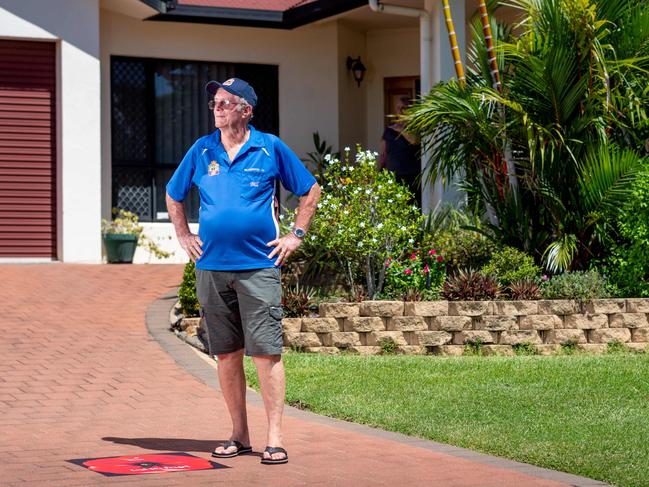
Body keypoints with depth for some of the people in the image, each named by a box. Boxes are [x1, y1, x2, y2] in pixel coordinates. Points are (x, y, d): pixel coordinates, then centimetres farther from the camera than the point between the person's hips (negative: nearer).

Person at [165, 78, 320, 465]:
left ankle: (275, 438, -5)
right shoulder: (201, 151, 9)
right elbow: (173, 196, 24)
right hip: (212, 267, 3)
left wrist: (296, 236, 4)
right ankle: (239, 435, 17)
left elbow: (311, 190, 11)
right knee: (227, 355, 8)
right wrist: (184, 236, 15)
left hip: (259, 266, -3)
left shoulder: (271, 148, 2)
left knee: (267, 352, -8)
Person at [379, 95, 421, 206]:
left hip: (411, 178, -3)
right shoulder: (389, 129, 16)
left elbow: (414, 140, -21)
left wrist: (400, 129, -6)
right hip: (392, 178, 3)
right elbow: (383, 154, 18)